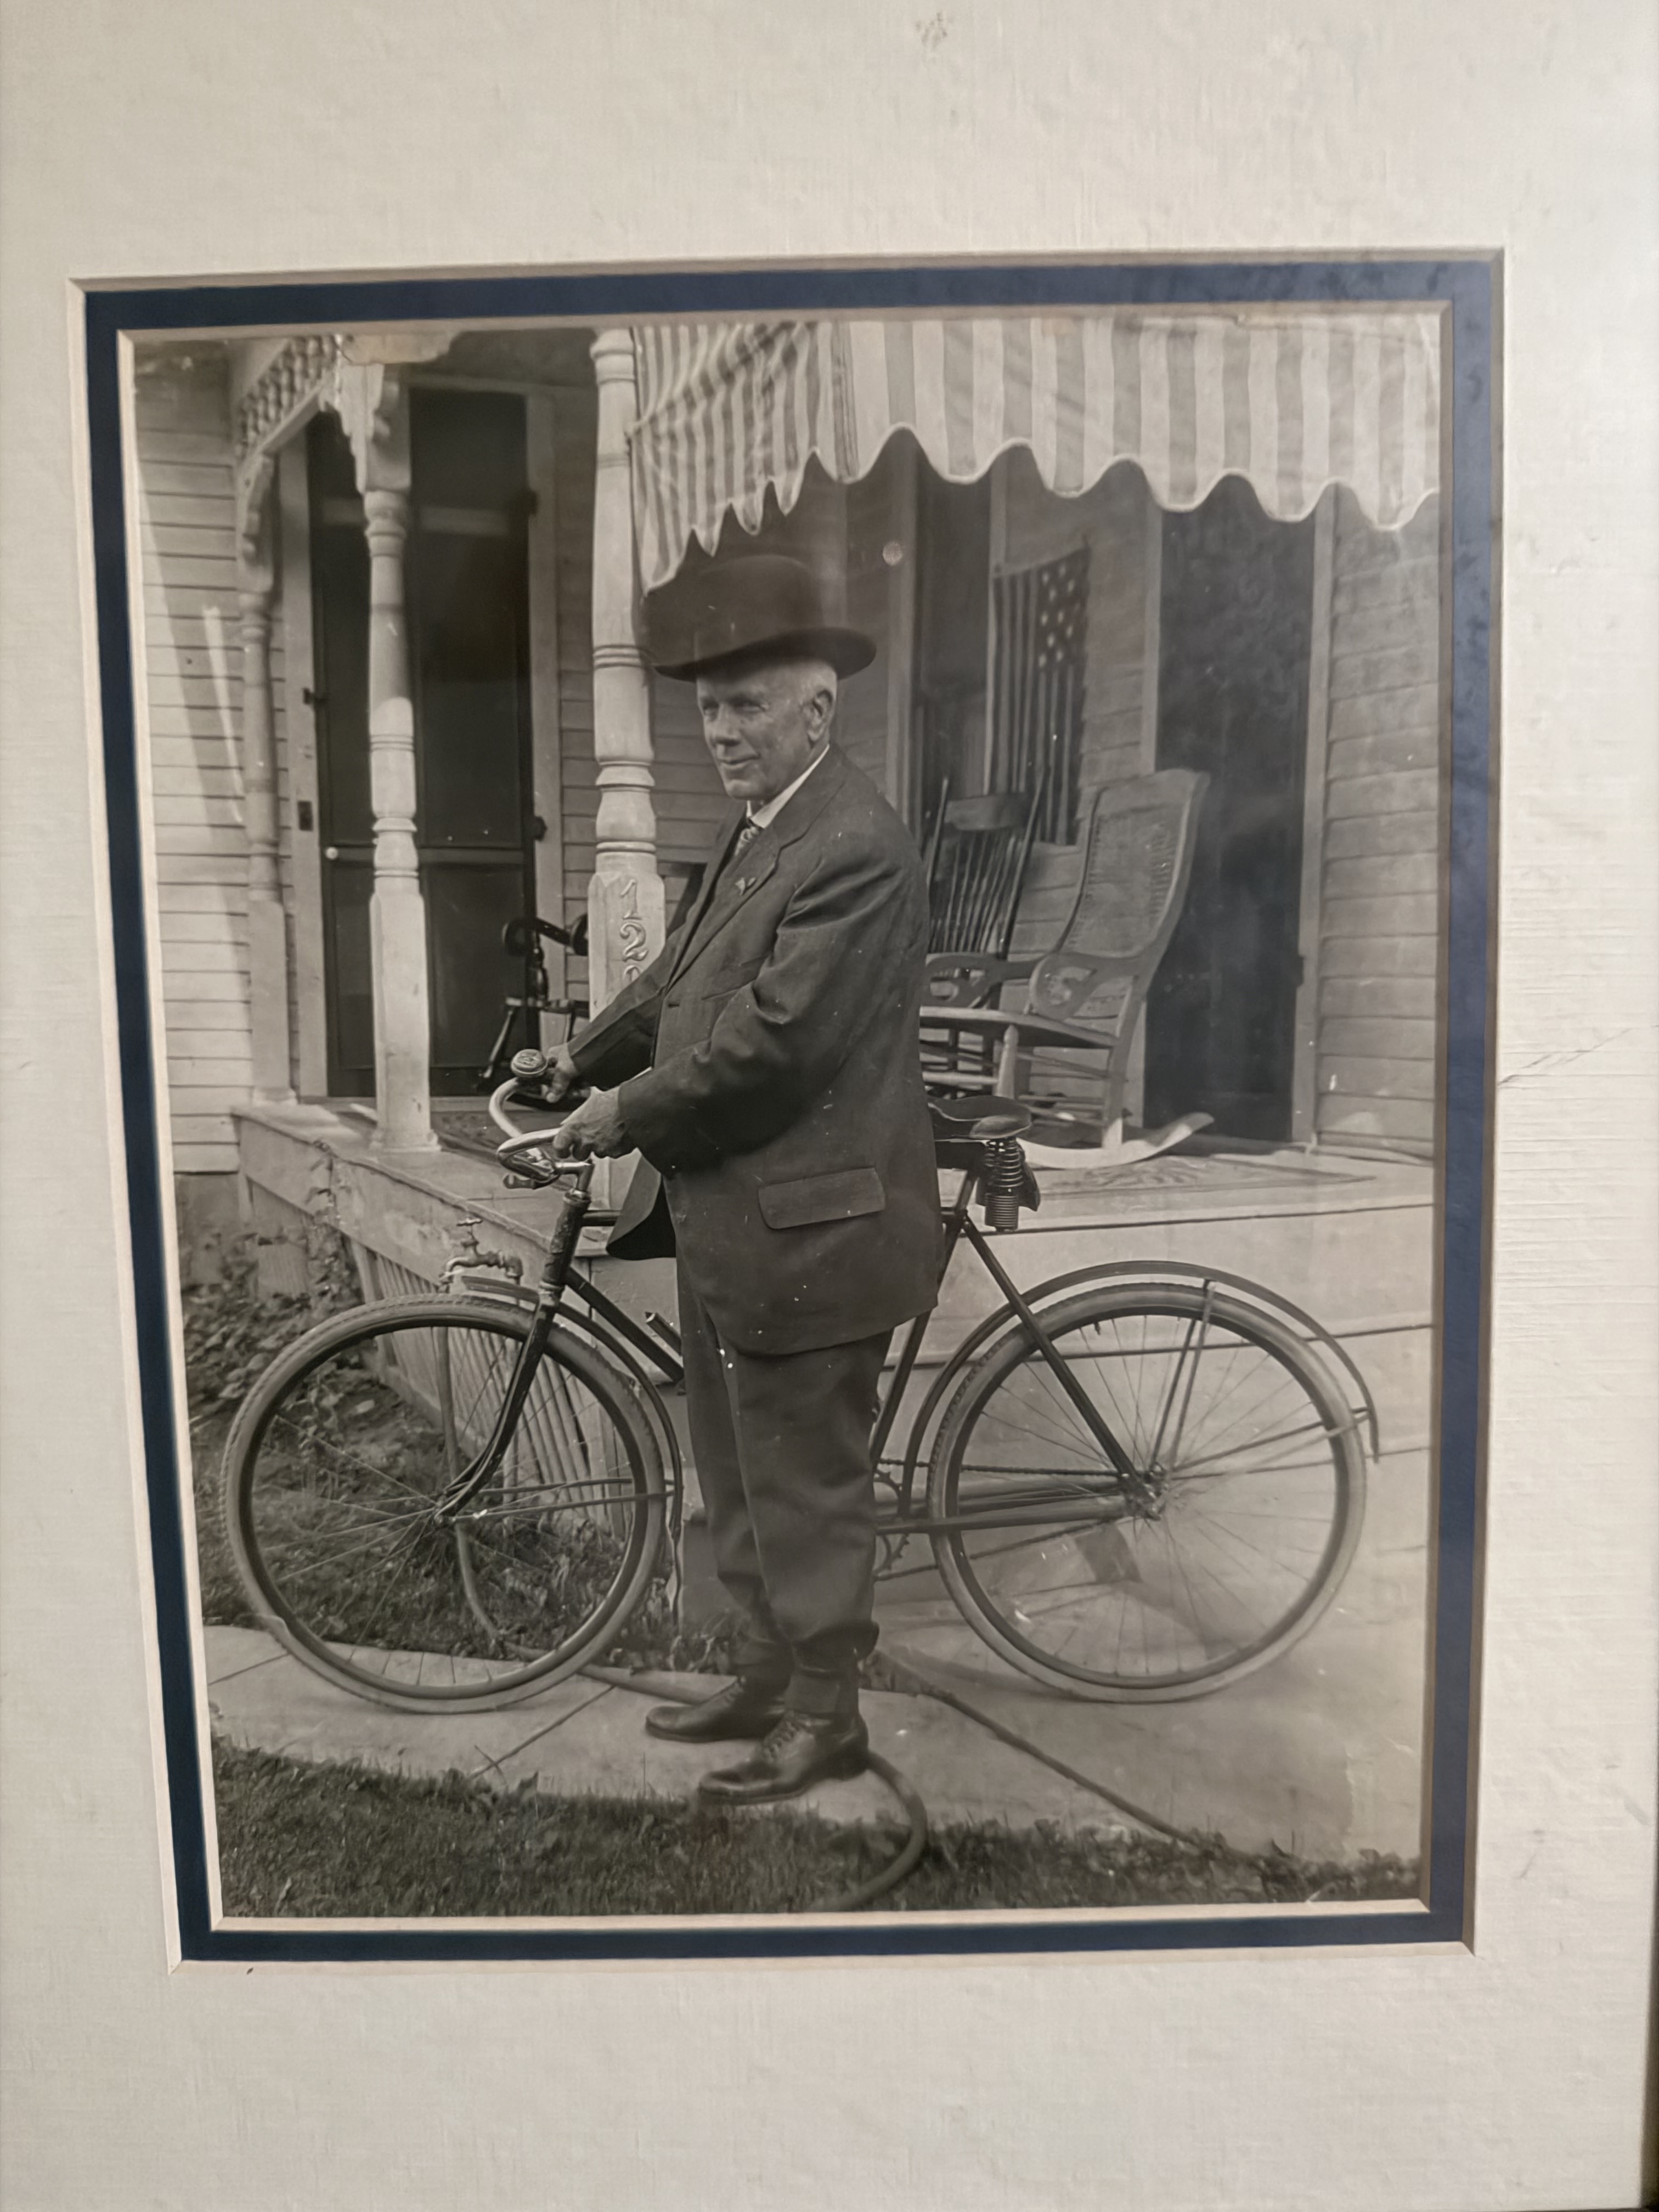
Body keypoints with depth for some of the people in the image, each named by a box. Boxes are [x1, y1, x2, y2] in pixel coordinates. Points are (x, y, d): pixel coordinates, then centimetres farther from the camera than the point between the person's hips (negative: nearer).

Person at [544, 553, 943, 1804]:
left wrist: (627, 1115, -14)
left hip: (806, 1224, -10)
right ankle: (770, 1675, 37)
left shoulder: (856, 847, -19)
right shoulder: (758, 825, 12)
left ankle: (824, 1715, 23)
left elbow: (771, 1043, -24)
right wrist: (583, 1061, 21)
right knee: (740, 1475, 20)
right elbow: (685, 976, 22)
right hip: (728, 1215, 10)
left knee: (807, 1483, 5)